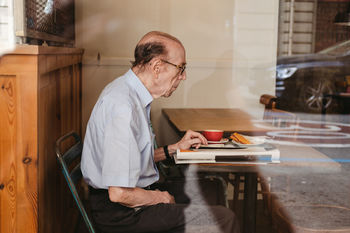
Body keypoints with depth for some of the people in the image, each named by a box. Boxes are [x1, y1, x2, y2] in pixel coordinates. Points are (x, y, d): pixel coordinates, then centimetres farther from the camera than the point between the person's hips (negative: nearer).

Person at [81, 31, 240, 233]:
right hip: (121, 215, -10)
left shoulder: (127, 90, 6)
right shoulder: (123, 107, -26)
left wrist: (175, 148, 11)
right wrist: (160, 197, -12)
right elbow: (119, 194, -29)